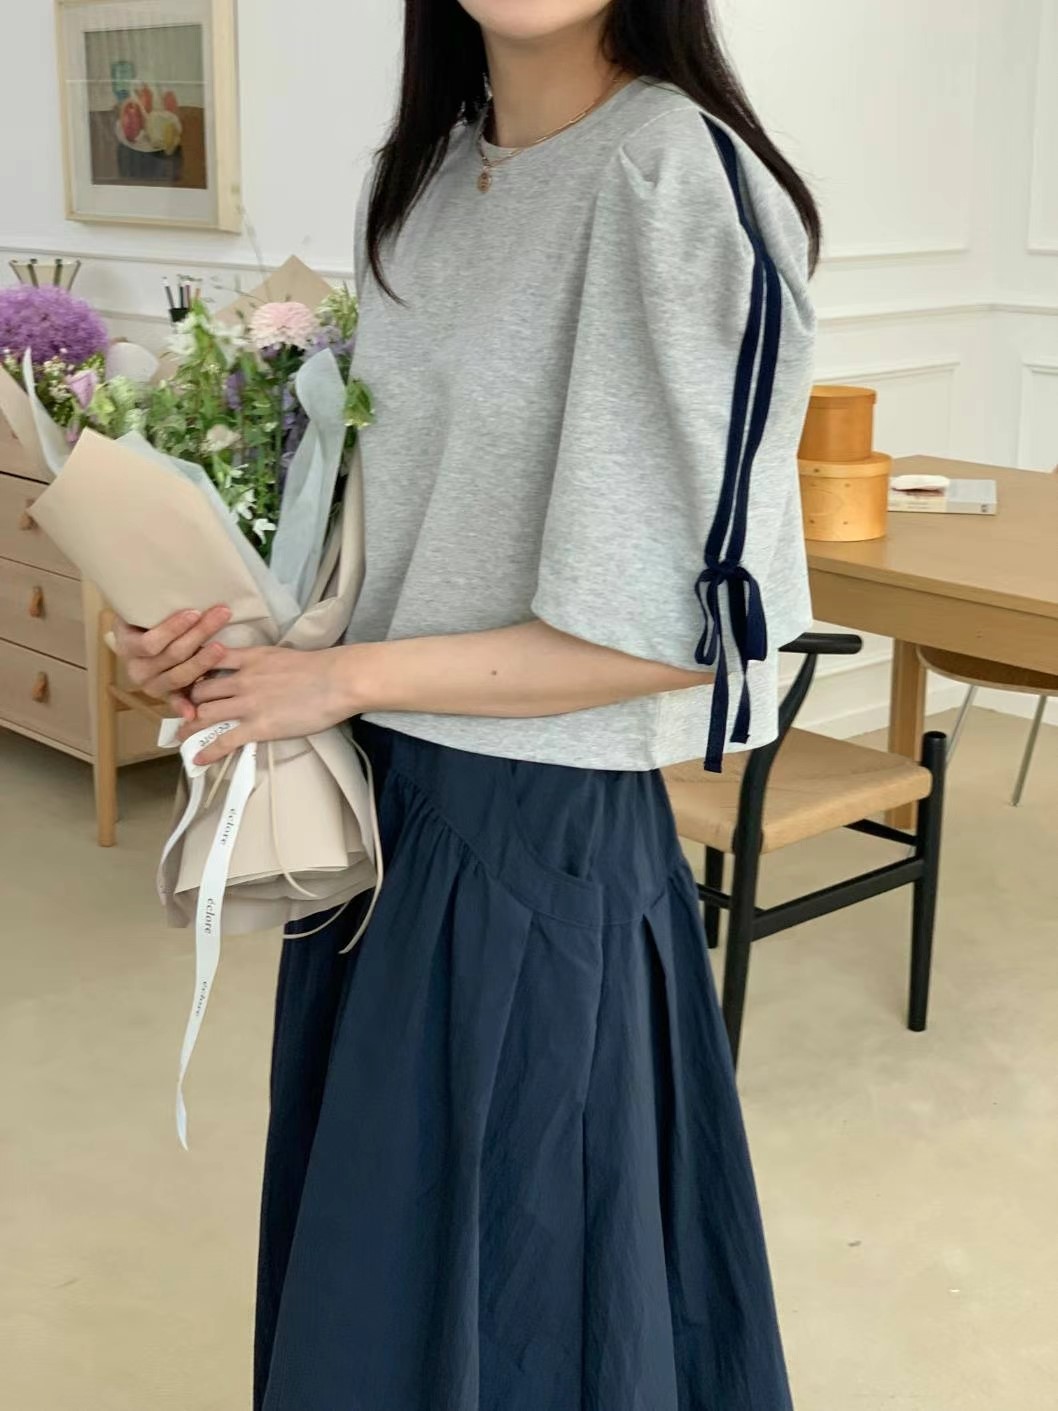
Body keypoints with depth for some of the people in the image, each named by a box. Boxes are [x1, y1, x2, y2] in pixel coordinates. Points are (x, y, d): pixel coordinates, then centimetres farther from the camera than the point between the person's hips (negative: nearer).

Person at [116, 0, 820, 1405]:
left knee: (502, 1294, 11)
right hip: (380, 806, 7)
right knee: (361, 1270, 21)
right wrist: (247, 626, -2)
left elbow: (676, 626, -18)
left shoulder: (673, 173, -17)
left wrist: (348, 677, -13)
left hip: (538, 831, -7)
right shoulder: (421, 176, 7)